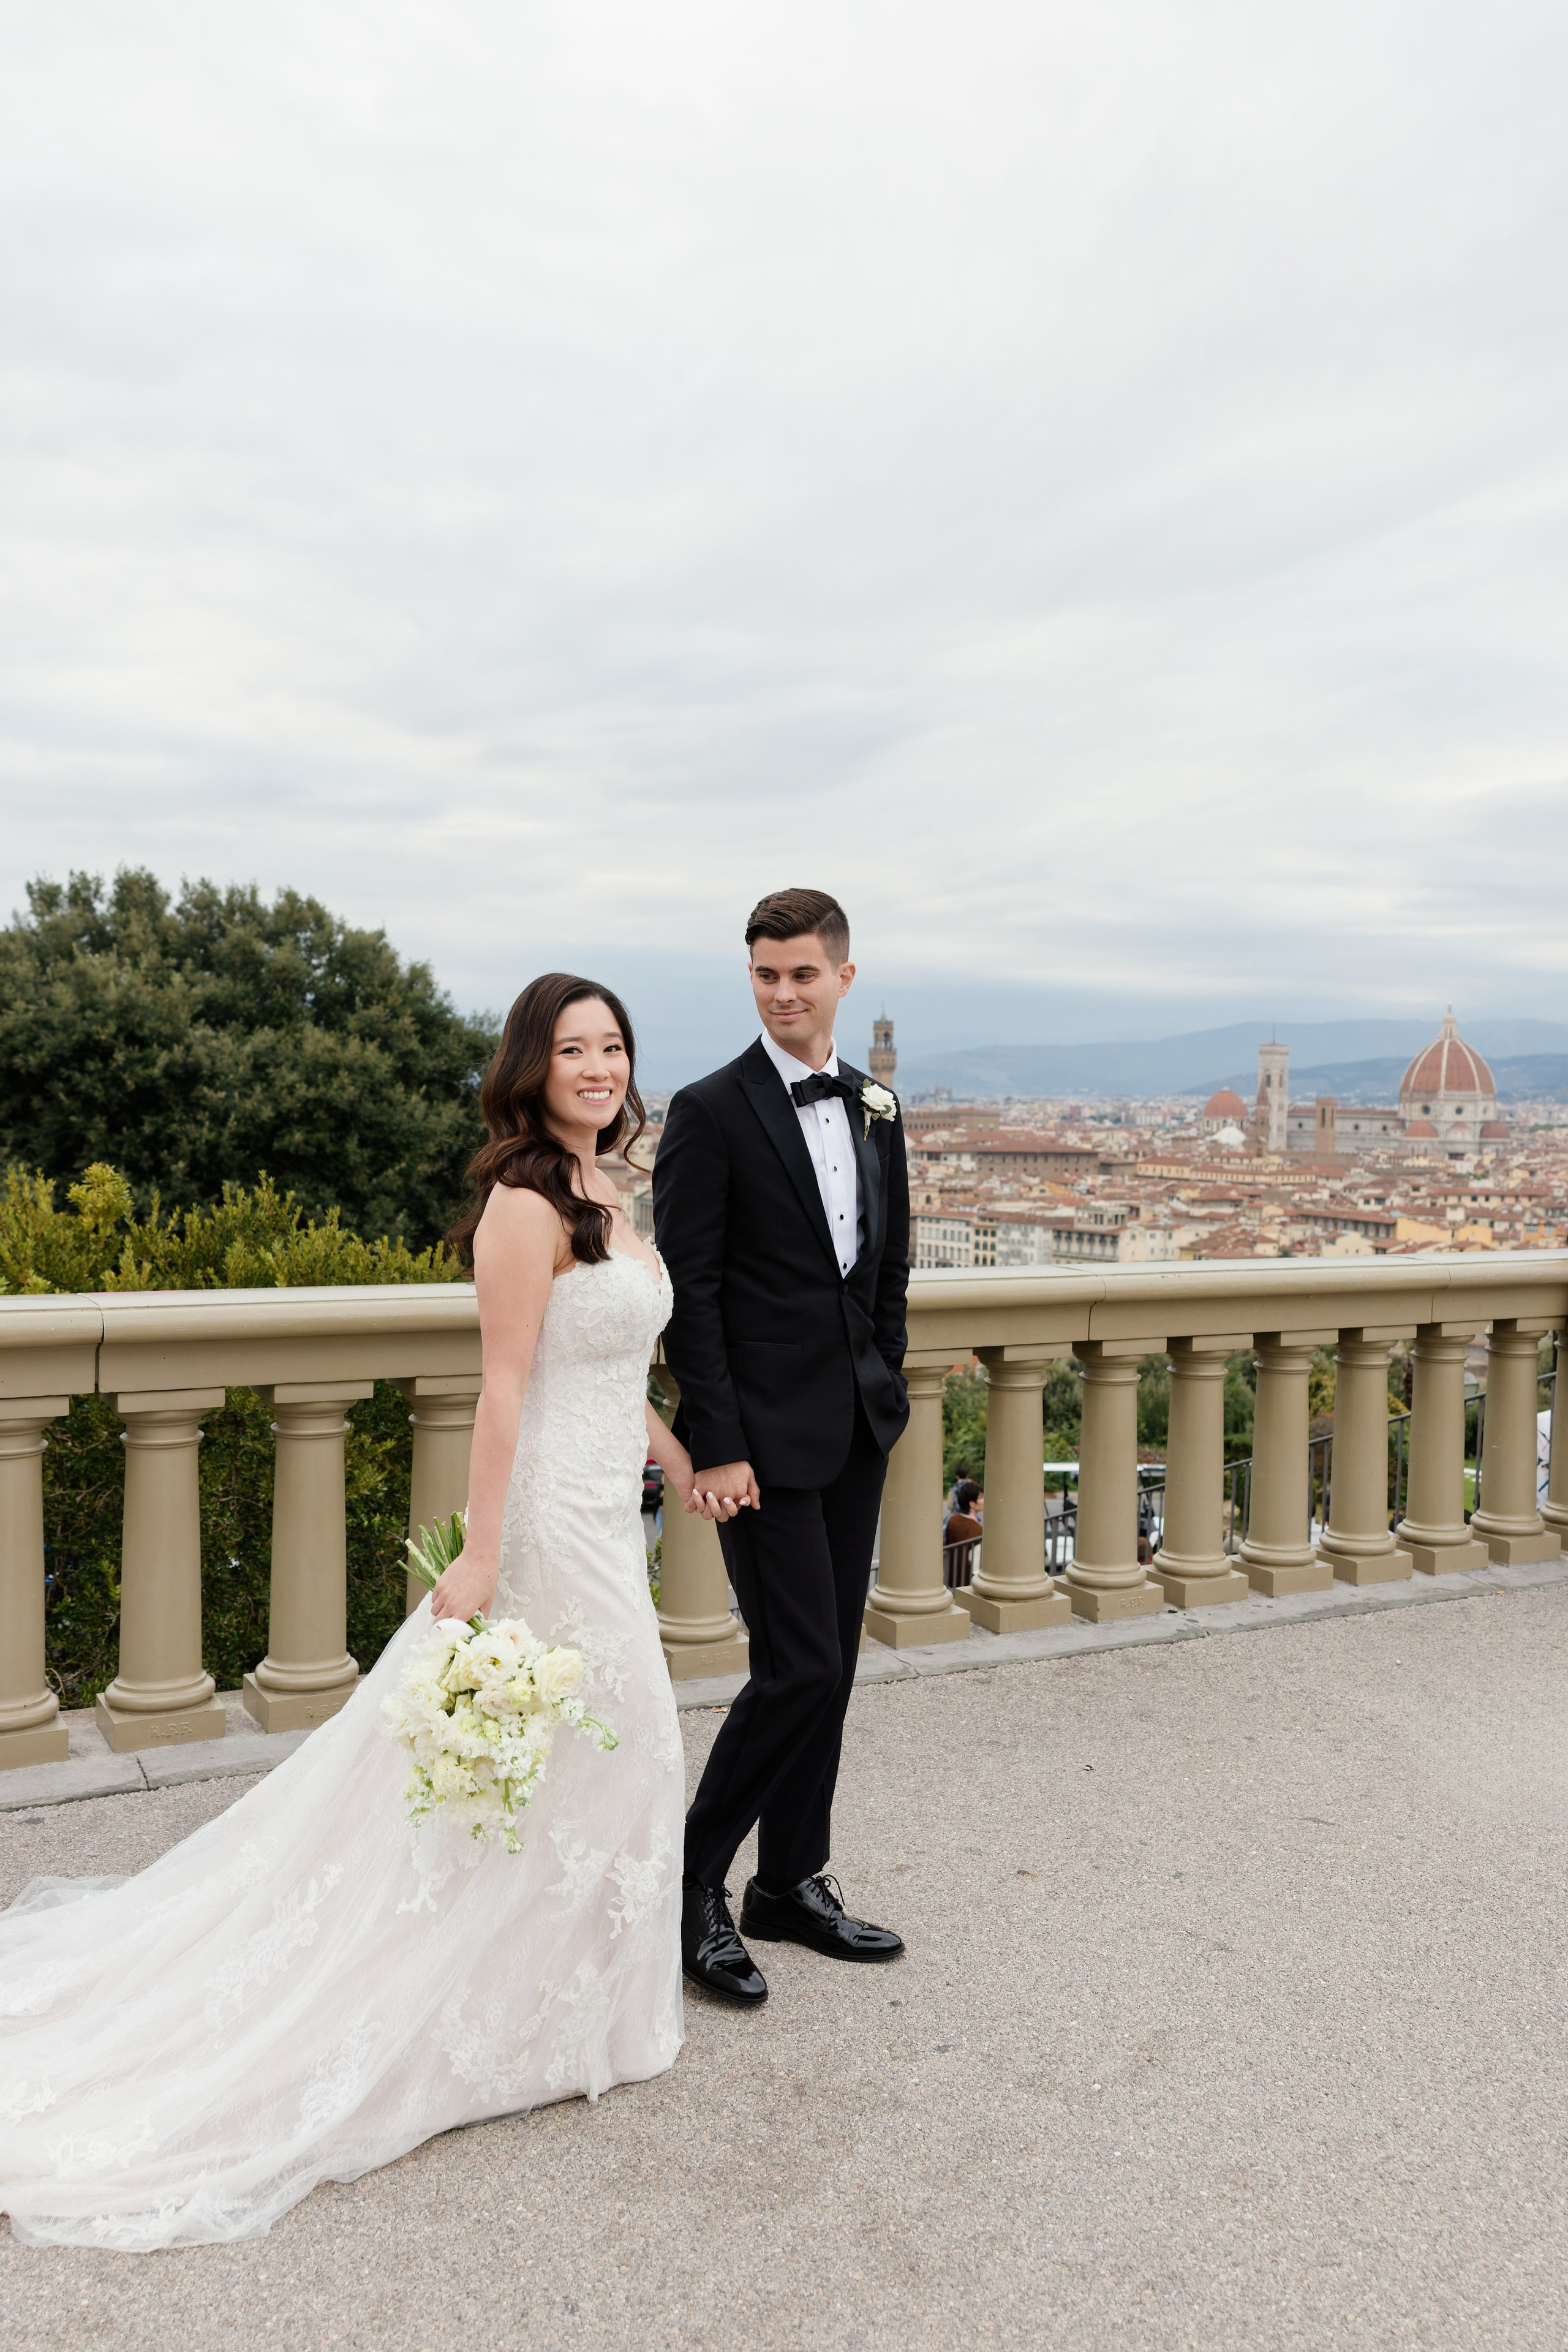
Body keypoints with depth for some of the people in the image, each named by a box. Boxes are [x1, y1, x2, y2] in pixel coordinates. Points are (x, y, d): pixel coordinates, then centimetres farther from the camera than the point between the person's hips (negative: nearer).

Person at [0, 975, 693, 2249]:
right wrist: (482, 1556, -20)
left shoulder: (601, 1200, 10)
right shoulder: (526, 1203, -19)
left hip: (602, 1518, 9)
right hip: (552, 1522, -9)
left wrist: (682, 1461, 20)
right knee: (583, 1757, 4)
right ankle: (544, 2019, 25)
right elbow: (507, 1386, -21)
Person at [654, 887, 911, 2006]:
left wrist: (885, 1386, 9)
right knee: (799, 1665, -7)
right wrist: (716, 1445, -15)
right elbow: (690, 1291, -12)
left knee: (831, 1664, 13)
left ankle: (793, 1882, 28)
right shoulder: (712, 1112, -9)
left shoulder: (877, 1108, 10)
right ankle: (697, 1881, 14)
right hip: (766, 1434, -6)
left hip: (859, 1427, 7)